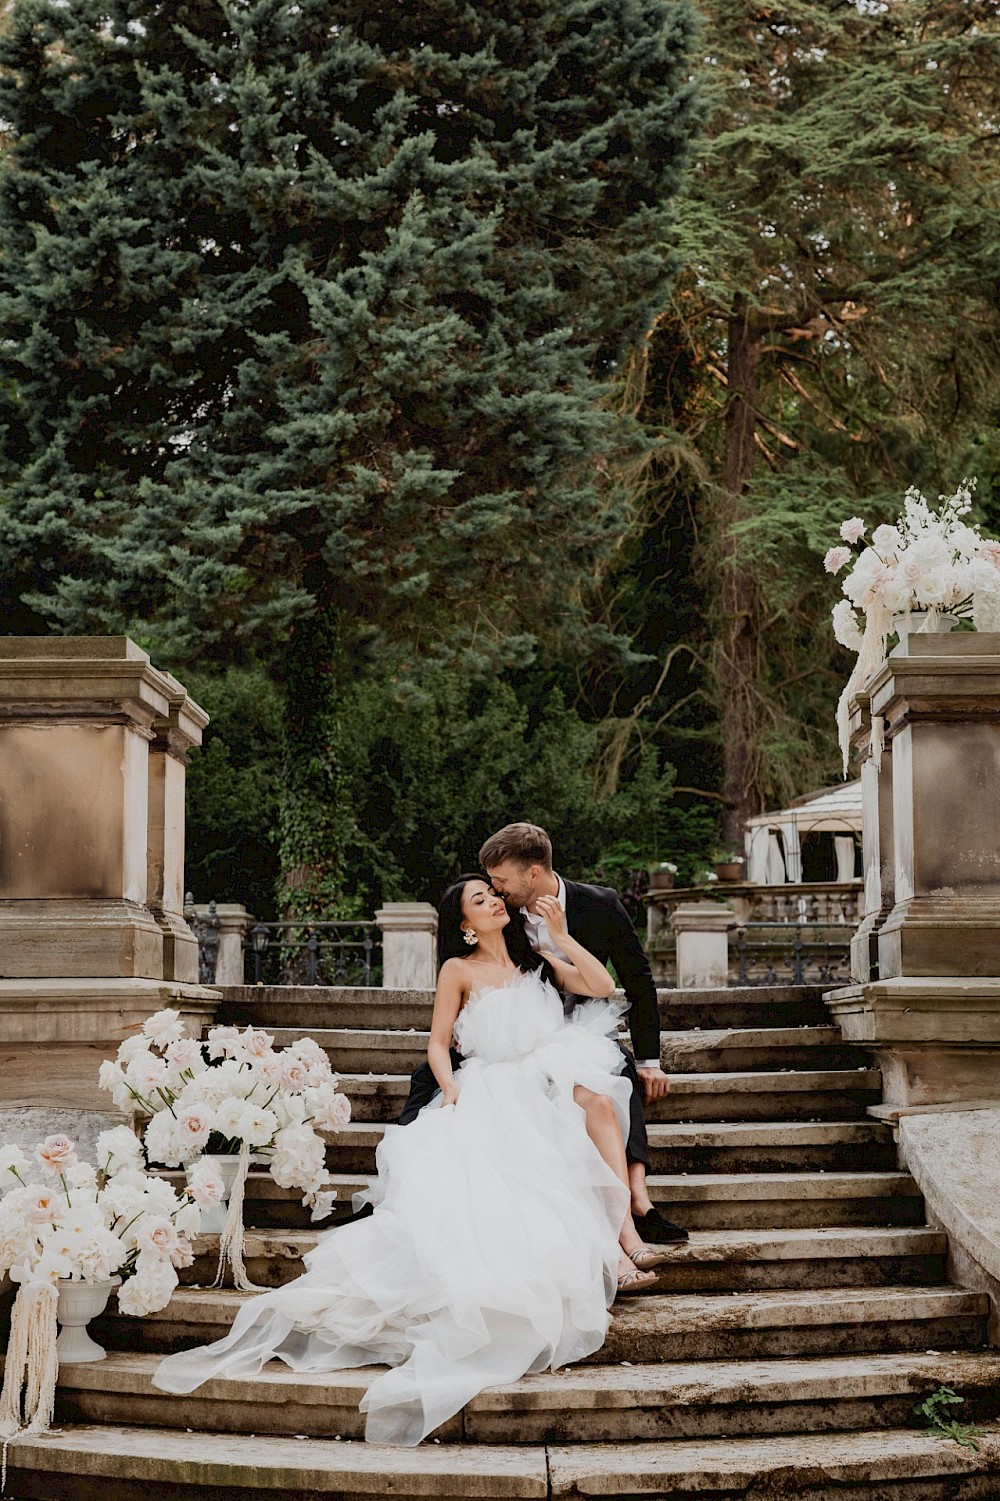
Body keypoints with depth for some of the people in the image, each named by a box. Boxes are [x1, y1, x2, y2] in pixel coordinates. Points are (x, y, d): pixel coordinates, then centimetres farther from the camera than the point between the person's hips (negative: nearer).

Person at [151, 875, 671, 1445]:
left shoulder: (536, 960, 21)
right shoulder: (459, 970, 11)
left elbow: (603, 986, 13)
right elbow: (438, 1044, 9)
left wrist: (561, 935, 6)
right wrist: (451, 1093, -10)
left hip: (550, 1084, 3)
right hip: (491, 1095, -3)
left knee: (597, 1099, -33)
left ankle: (624, 1236, -41)